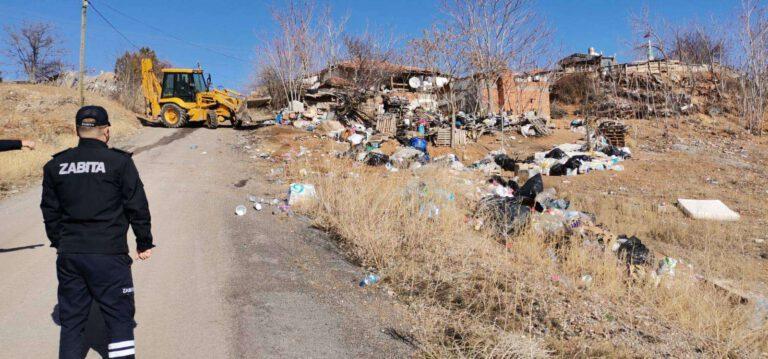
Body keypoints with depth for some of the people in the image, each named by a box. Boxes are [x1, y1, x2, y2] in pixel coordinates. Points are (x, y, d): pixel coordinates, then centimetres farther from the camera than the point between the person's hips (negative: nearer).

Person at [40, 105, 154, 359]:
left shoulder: (56, 165, 5)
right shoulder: (119, 162, -8)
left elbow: (49, 210, 11)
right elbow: (137, 206, -5)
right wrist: (144, 243, 6)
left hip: (68, 254, 4)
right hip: (108, 254, -4)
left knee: (71, 319, 15)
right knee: (119, 318, 5)